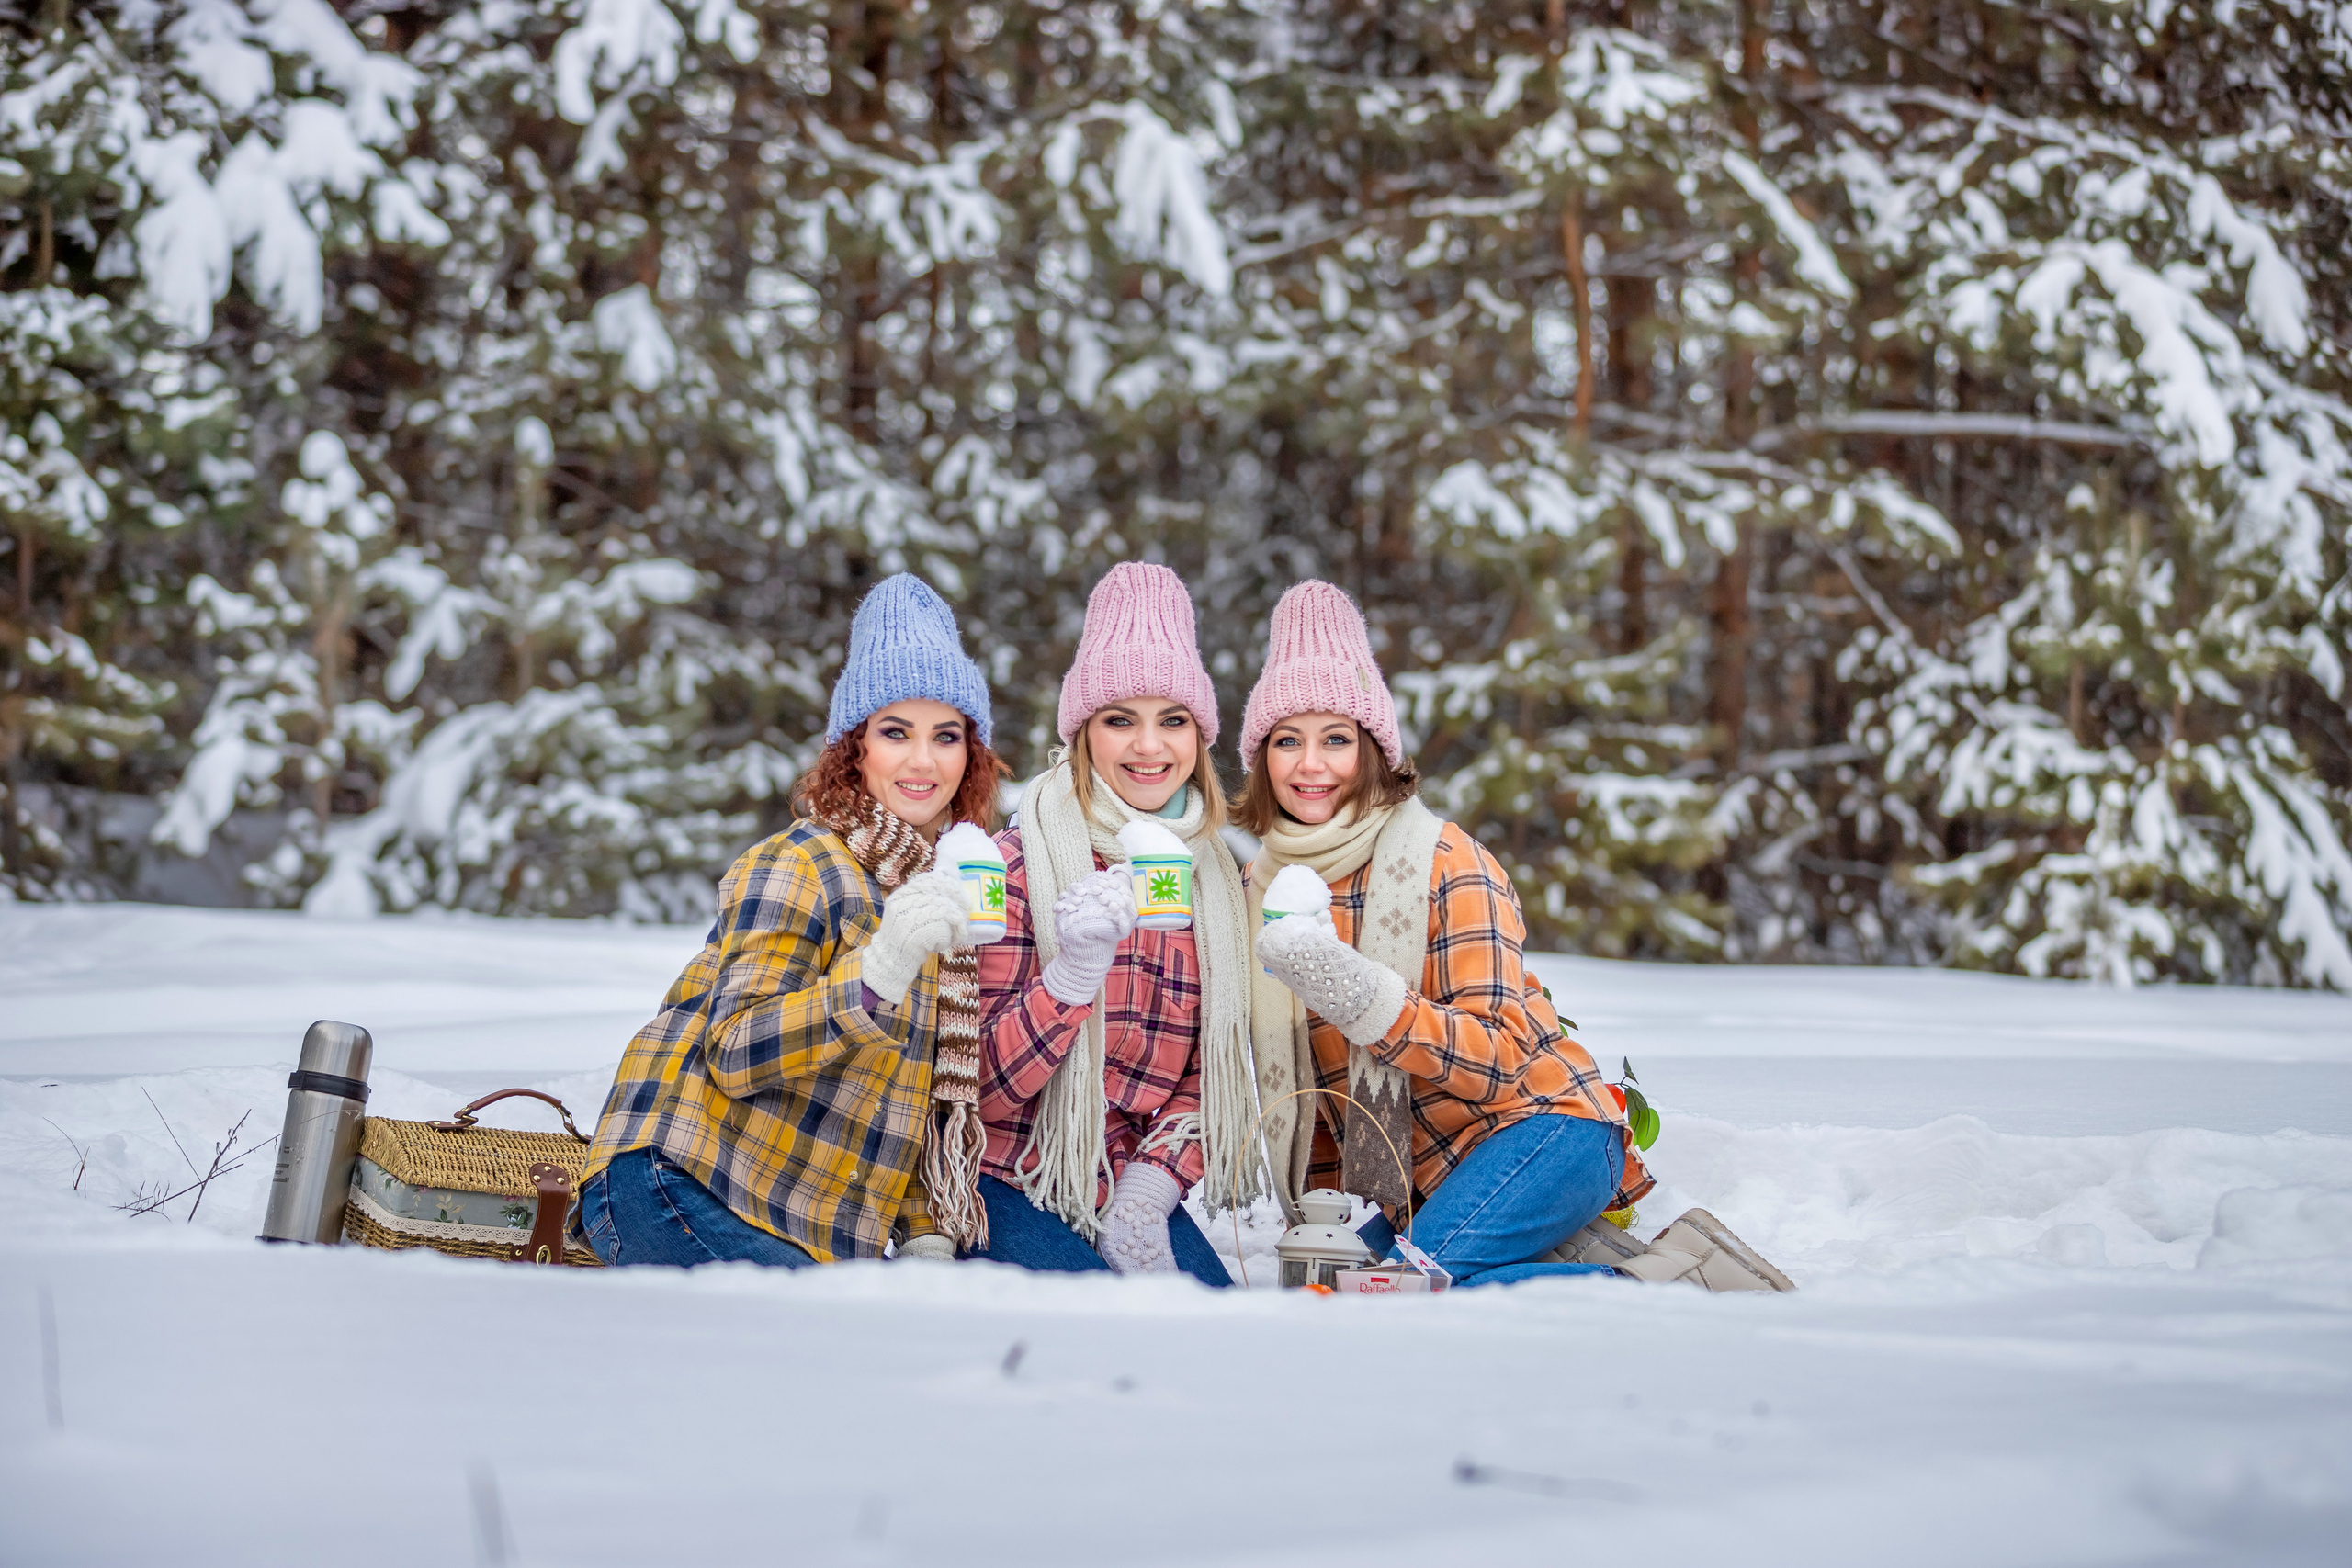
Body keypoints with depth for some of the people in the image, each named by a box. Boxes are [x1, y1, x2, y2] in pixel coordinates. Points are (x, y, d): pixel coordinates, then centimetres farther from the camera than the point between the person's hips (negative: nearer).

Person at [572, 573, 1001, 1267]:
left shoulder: (952, 888, 16)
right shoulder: (798, 868, -9)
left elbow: (937, 1093, 21)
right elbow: (736, 1052, -20)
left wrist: (928, 1237, 9)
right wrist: (879, 974, -34)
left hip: (807, 1233, 8)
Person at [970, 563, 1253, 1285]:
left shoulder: (1220, 880, 6)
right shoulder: (1018, 866, -10)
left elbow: (1212, 1068, 11)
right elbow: (981, 1084, -14)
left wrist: (1152, 1184, -7)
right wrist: (1074, 970, -31)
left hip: (1134, 1196, 5)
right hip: (1011, 1189, -5)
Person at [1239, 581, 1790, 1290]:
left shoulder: (1448, 863, -11)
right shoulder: (1264, 887, 8)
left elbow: (1502, 1054, -20)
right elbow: (1286, 1073, 18)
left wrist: (1369, 1002, -33)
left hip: (1541, 1126, -7)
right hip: (1421, 1174, 7)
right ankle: (1577, 1262, -2)